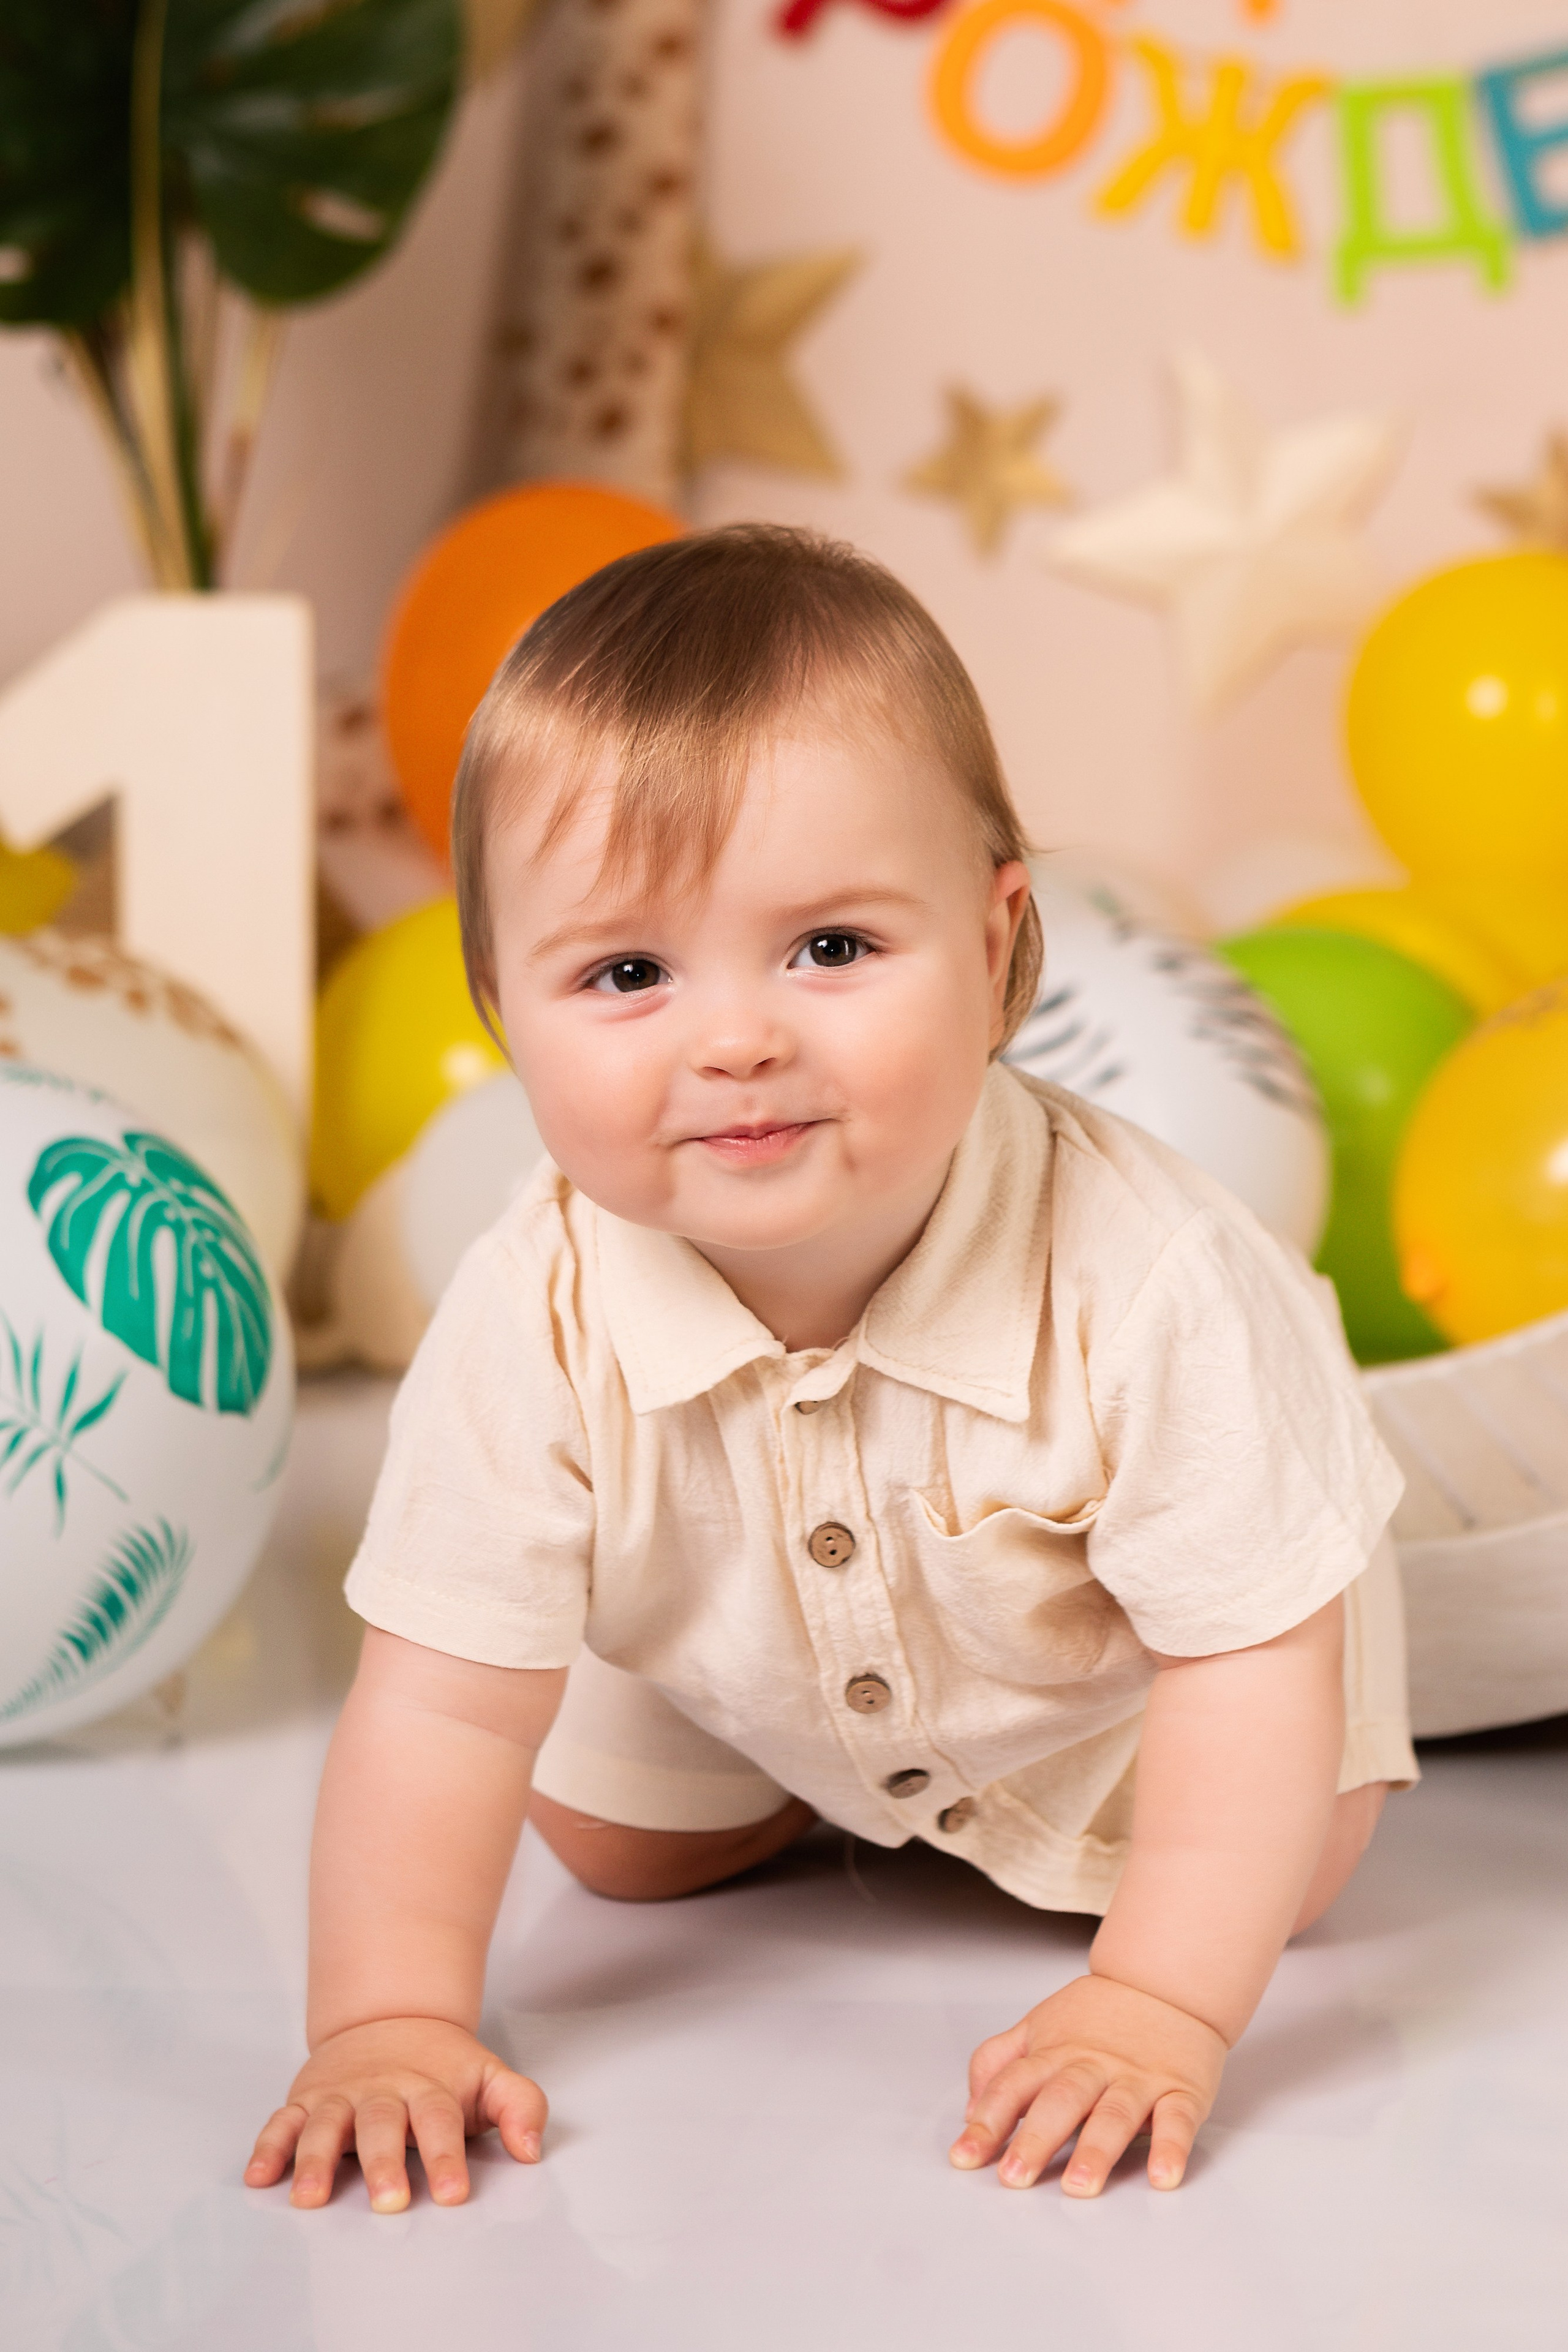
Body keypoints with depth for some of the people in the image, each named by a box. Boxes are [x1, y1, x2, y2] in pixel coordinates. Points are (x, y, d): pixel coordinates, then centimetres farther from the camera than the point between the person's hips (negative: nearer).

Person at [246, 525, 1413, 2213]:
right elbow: (444, 1707, -30)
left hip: (1110, 1661, -2)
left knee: (1286, 1887, -2)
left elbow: (1251, 1671, -36)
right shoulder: (535, 1321, -38)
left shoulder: (1144, 1284, -44)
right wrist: (392, 2023, -38)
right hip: (748, 1668, 2)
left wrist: (1158, 2009, -41)